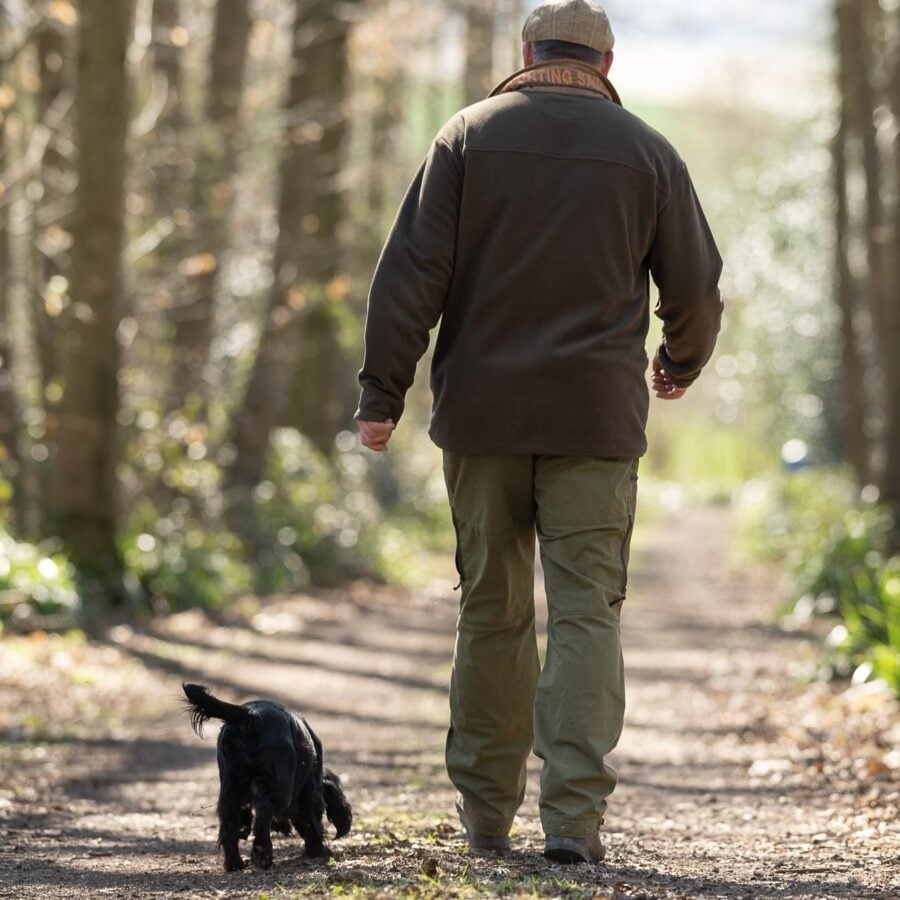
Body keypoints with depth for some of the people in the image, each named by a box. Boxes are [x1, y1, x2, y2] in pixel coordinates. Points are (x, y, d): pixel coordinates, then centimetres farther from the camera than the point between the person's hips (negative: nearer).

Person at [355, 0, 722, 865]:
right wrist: (681, 361, 29)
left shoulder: (468, 136, 4)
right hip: (595, 417, -1)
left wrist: (382, 391, -1)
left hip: (482, 412, 1)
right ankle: (573, 812, -13)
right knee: (585, 614, -2)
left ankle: (485, 808, 18)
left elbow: (412, 273, -3)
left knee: (492, 609, 11)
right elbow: (695, 286, 9)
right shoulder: (646, 153, 5)